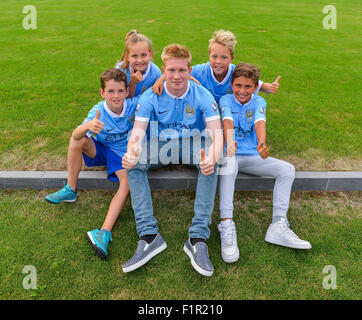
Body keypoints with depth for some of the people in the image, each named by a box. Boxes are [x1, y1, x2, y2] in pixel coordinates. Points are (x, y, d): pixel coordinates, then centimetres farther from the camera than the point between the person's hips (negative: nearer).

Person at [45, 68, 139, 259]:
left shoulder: (133, 105, -18)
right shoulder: (98, 111, -21)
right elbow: (75, 136, -33)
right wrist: (88, 126, -56)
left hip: (122, 154, 0)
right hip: (100, 149, 1)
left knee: (128, 180, -30)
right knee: (79, 139, -28)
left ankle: (105, 232, -37)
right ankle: (70, 190, -11)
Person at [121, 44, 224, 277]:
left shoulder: (202, 95, -11)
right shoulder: (151, 96, -8)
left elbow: (217, 133, -21)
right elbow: (138, 132, -16)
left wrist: (213, 157, -45)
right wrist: (132, 153, -41)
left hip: (193, 145, -1)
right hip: (161, 147, 2)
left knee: (211, 162, -35)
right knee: (133, 164, -28)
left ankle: (198, 237, -32)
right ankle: (149, 235, -30)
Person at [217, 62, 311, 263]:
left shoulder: (258, 102, 4)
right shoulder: (226, 100, -1)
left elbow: (260, 122, -17)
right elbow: (227, 120, -23)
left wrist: (262, 143, -40)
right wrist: (229, 142, -45)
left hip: (252, 156, 4)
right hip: (230, 154, -3)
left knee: (287, 169, -15)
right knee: (228, 164, -38)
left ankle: (278, 226, -18)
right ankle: (226, 225, -40)